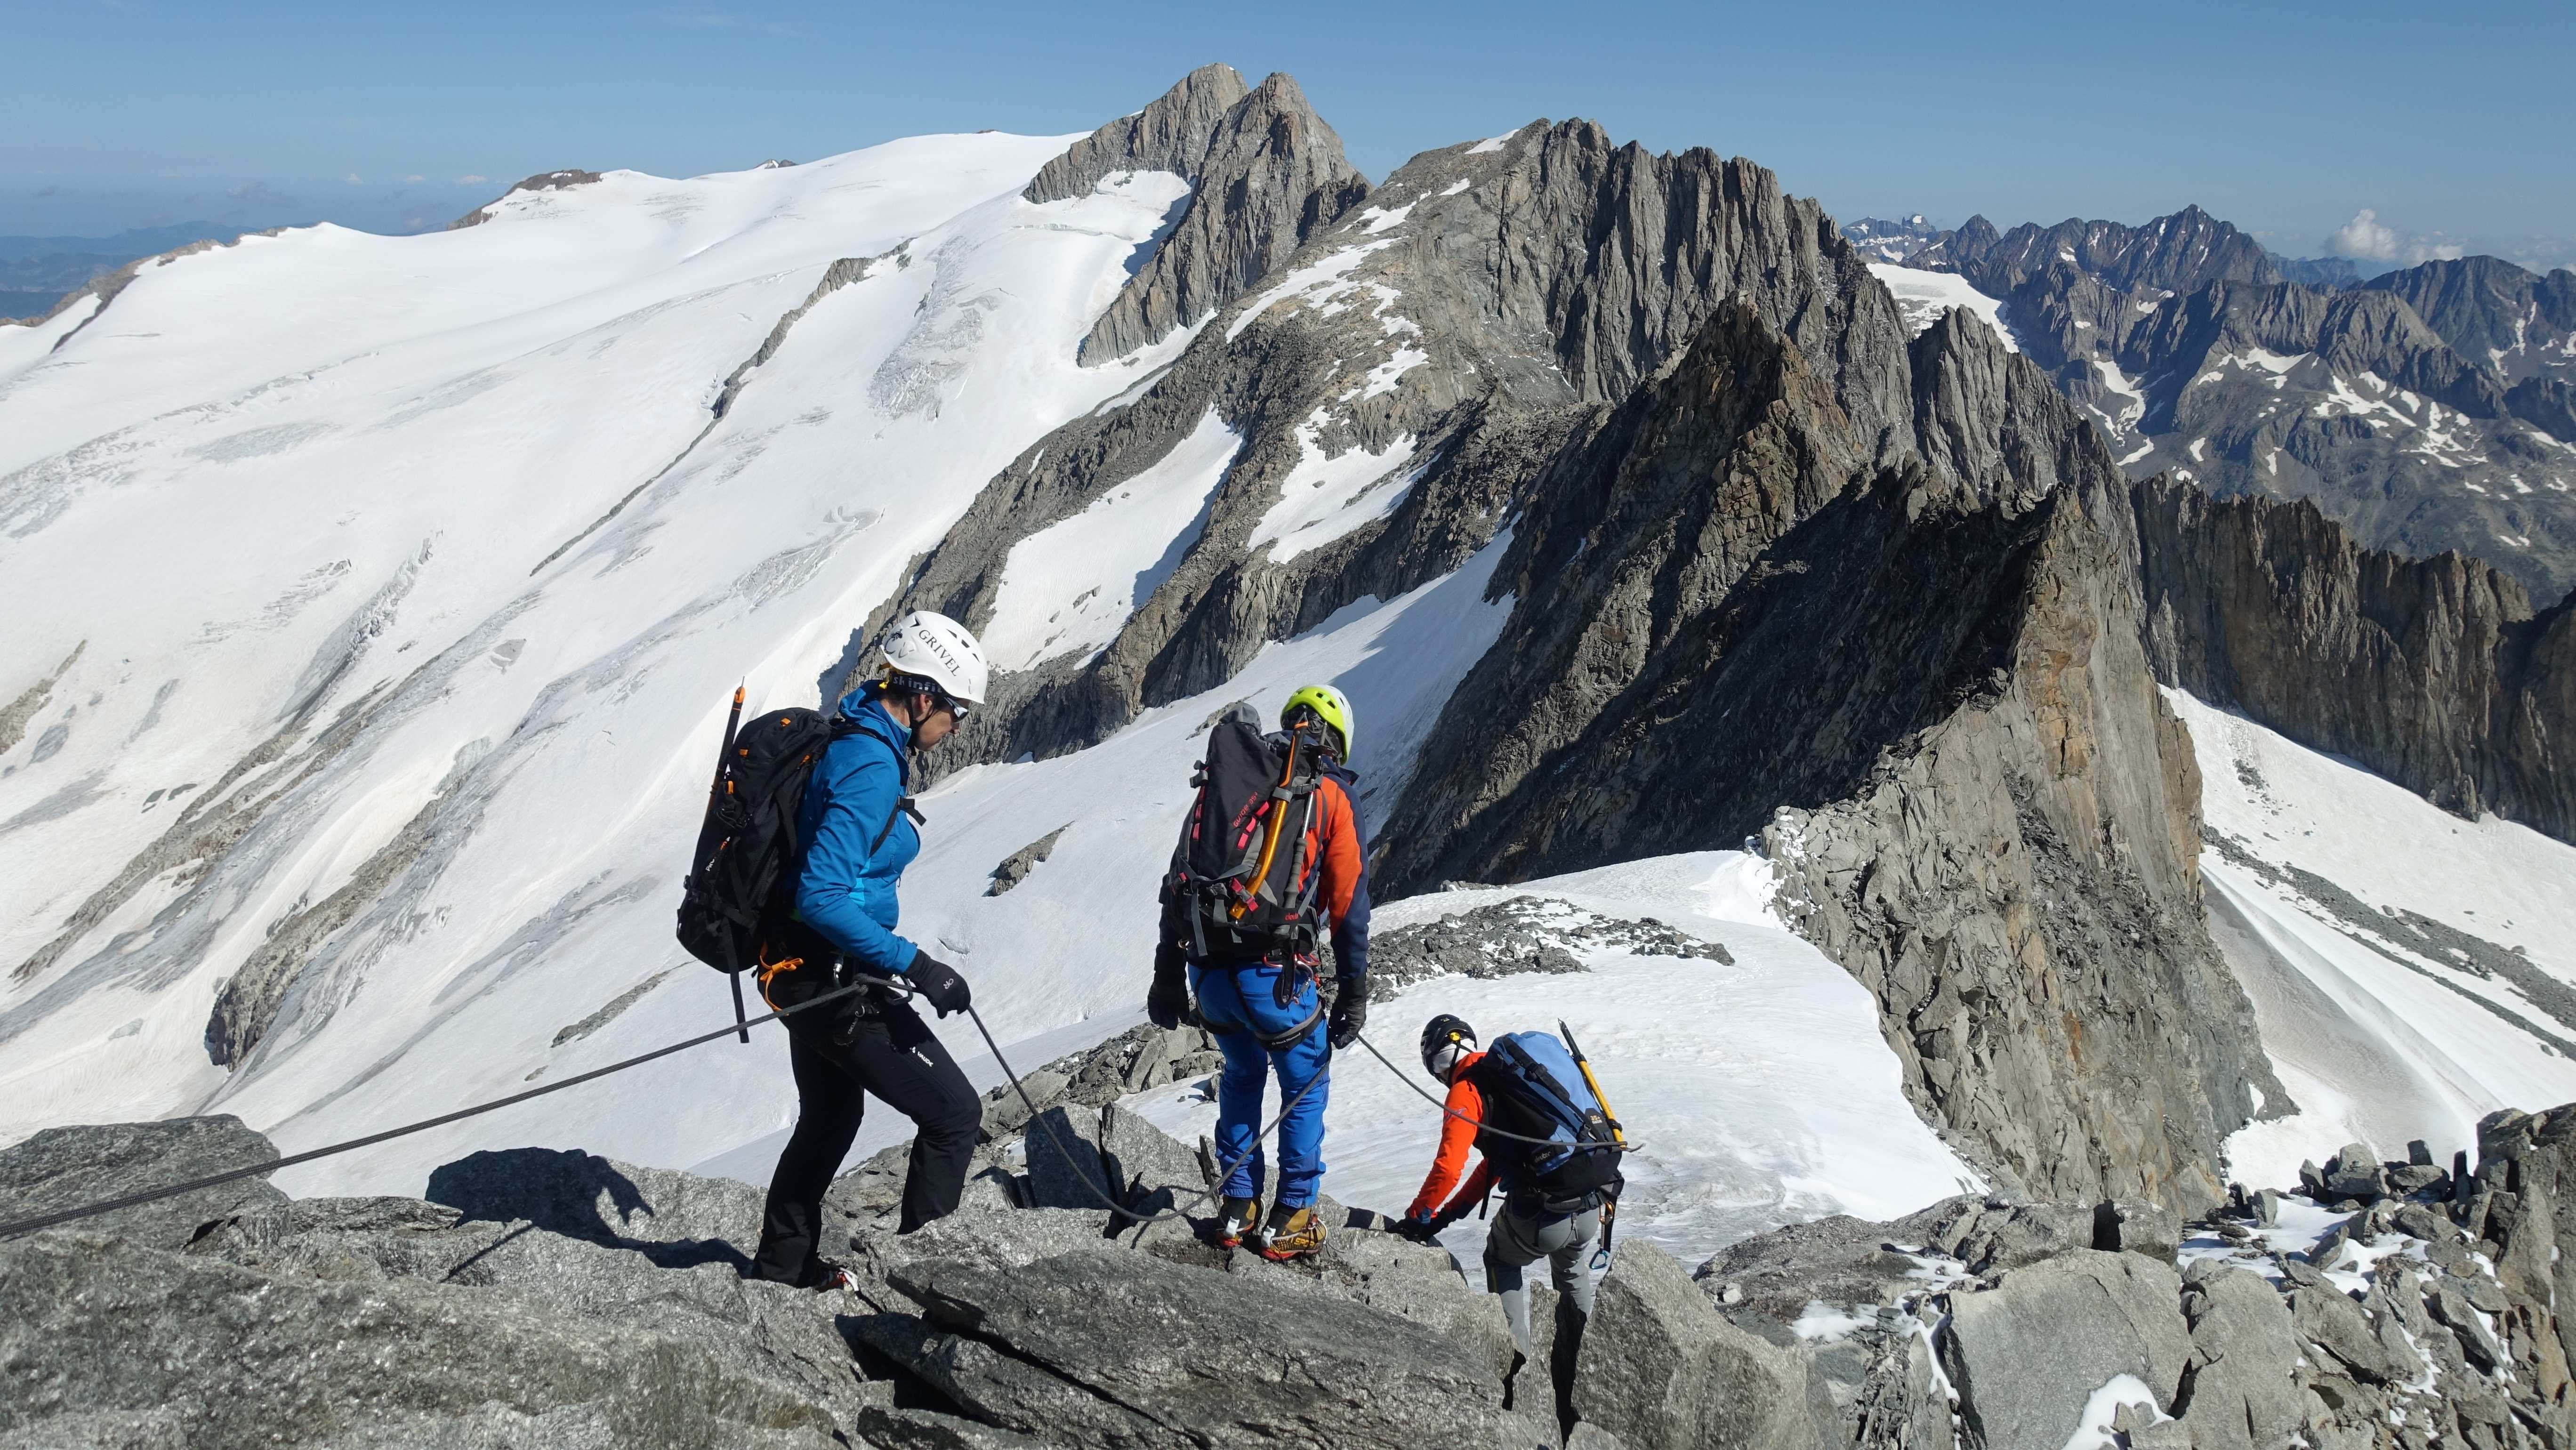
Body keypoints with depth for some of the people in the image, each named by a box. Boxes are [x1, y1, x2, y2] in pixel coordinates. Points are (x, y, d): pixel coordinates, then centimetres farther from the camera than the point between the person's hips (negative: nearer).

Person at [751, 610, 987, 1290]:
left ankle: (783, 1263, 44)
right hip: (838, 983, -11)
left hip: (807, 972, 11)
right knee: (954, 1115, -2)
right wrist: (914, 965, -28)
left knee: (830, 1119, 28)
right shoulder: (871, 768, -23)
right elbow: (822, 895, -29)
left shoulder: (847, 743, 8)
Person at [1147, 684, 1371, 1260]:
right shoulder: (1332, 792, 3)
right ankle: (1291, 1219, 20)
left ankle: (1236, 1208, 28)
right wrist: (1353, 995, 6)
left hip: (1209, 971, 4)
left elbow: (1178, 884, 15)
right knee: (1306, 1086, 19)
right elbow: (1350, 905, -1)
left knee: (1242, 1073, 28)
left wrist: (1168, 977, 19)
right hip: (1275, 974, -4)